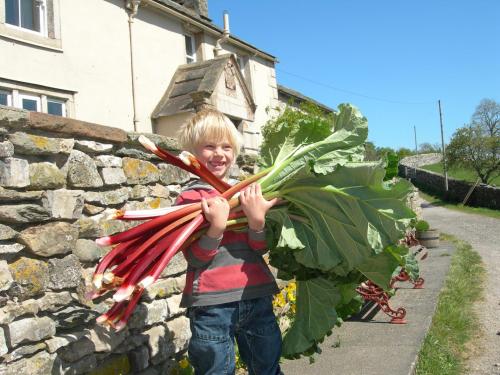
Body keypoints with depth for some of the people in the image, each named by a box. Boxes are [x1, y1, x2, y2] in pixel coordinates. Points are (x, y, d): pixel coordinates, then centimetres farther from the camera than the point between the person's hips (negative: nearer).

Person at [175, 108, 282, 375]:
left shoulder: (247, 193, 9)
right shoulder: (190, 197, -4)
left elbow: (259, 248, 3)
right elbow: (196, 258, -11)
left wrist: (257, 220, -16)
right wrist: (217, 226, -25)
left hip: (257, 295, 5)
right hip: (212, 303, -4)